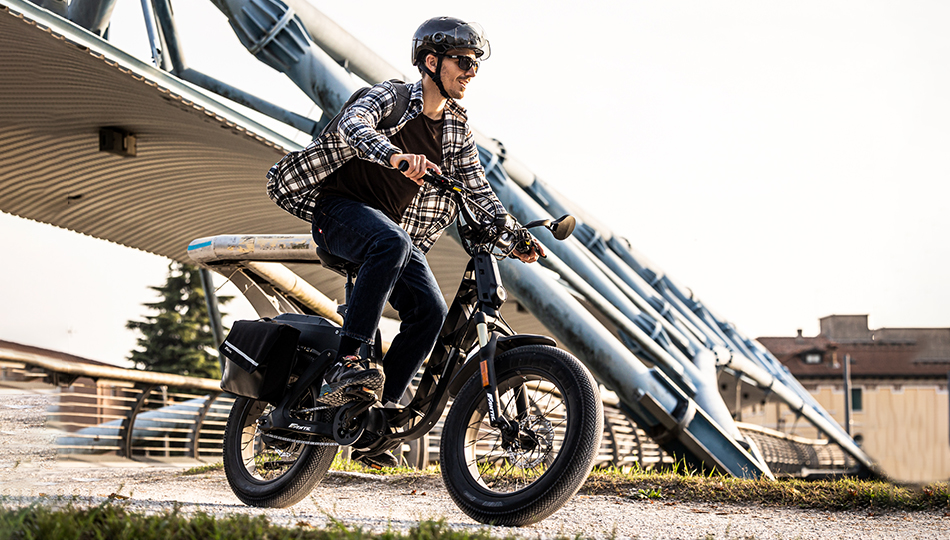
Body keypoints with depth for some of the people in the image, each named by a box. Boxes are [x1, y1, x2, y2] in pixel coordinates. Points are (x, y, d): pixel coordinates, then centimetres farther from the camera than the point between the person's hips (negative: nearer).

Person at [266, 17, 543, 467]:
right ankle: (345, 360, -38)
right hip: (340, 206, -6)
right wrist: (396, 156, -51)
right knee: (391, 243, -38)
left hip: (394, 226, 6)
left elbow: (478, 189, 9)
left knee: (430, 312, -12)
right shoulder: (392, 95, -9)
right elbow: (353, 122, -30)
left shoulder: (457, 129, 9)